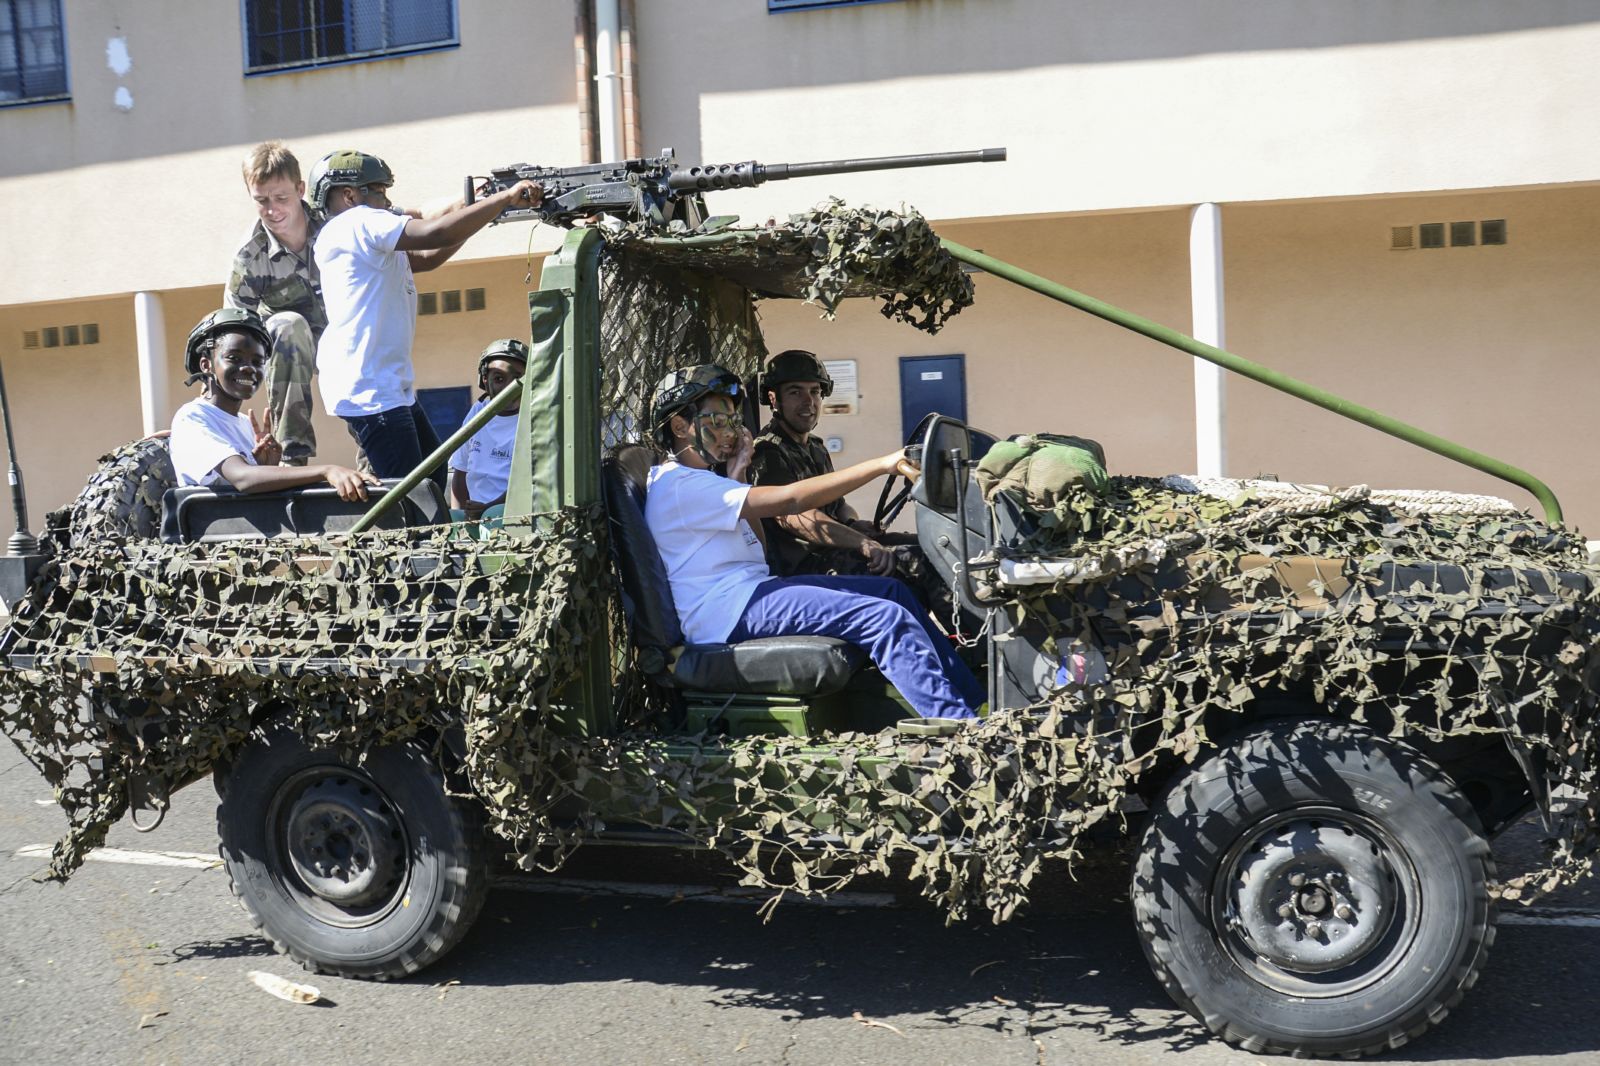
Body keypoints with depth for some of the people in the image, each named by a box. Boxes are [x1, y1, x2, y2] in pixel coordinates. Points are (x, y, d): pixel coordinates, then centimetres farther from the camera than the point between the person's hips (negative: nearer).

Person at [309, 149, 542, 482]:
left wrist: (478, 206, 12)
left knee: (434, 479, 17)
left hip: (392, 386, 11)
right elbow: (436, 234, -21)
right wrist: (505, 197, -15)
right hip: (367, 389, -11)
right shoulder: (358, 223, -10)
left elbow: (427, 258, 22)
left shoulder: (366, 242, 20)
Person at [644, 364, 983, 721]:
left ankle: (976, 701, 7)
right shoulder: (677, 484, -12)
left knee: (892, 590, 7)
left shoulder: (699, 480, 22)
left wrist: (737, 478, 9)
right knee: (888, 618, -21)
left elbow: (754, 548, 18)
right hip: (728, 611, -11)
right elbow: (788, 500, -20)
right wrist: (880, 465, -20)